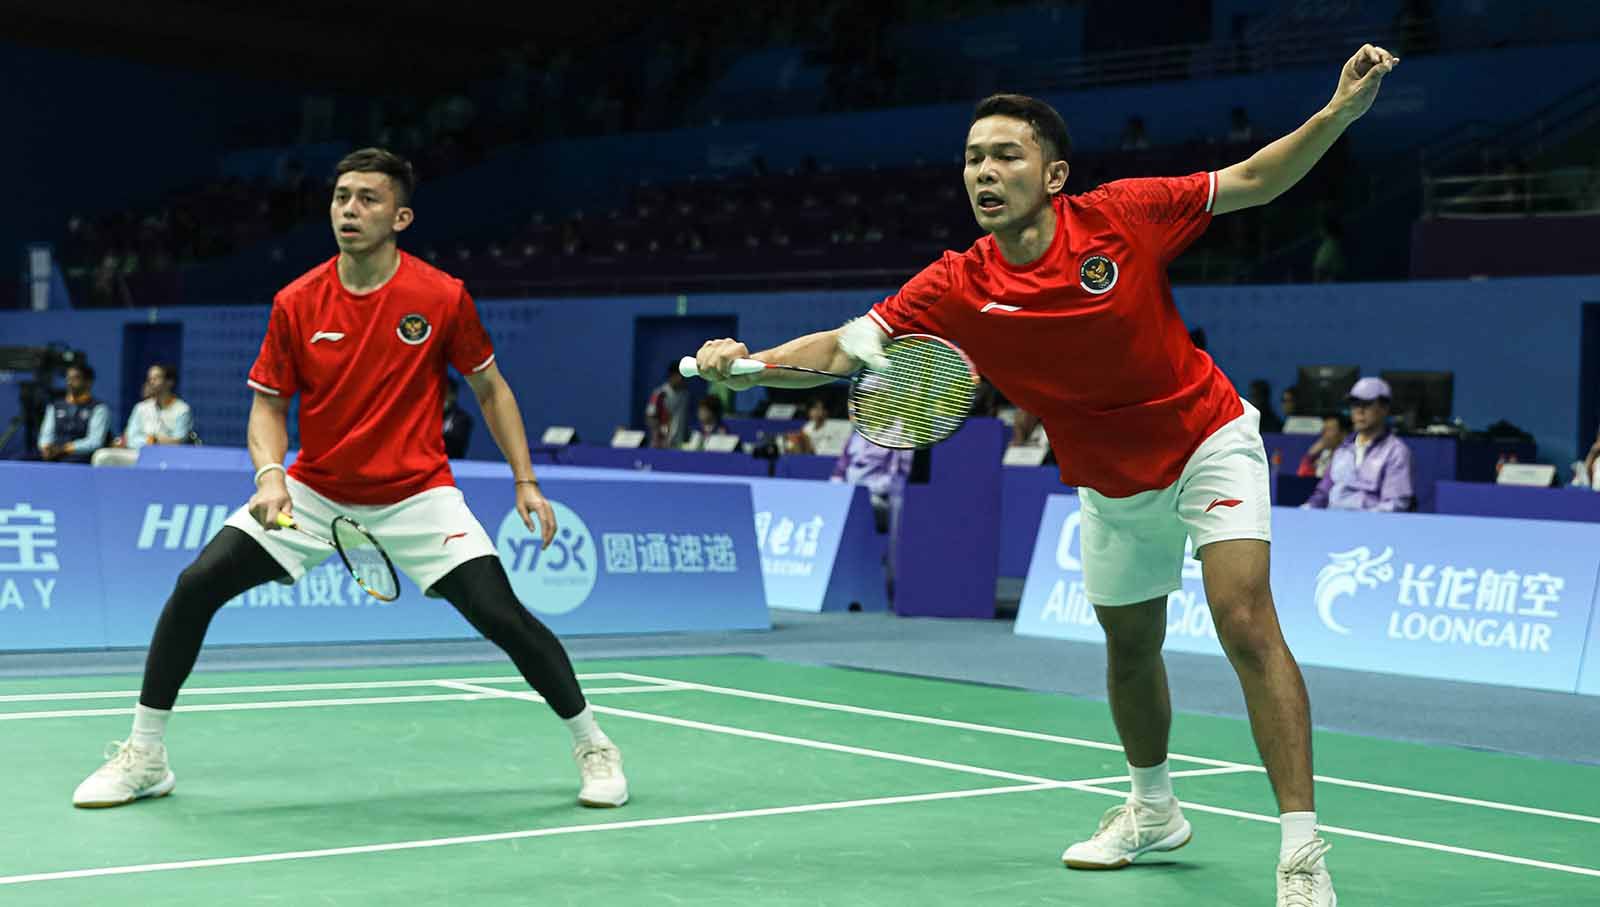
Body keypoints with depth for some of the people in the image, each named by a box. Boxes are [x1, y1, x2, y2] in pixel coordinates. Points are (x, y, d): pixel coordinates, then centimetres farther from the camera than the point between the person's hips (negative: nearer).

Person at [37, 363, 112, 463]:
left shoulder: (98, 409, 3)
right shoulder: (54, 407, 21)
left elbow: (94, 442, -8)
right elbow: (46, 435, 14)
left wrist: (62, 449, -17)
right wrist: (47, 448, -10)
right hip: (52, 457, 5)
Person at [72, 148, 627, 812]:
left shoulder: (443, 297, -12)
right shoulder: (296, 304, -8)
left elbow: (490, 388, 1)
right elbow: (268, 405, 1)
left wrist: (525, 480, -3)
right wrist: (269, 474, -18)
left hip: (416, 495, -2)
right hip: (312, 492, 2)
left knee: (502, 615, -17)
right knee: (195, 587, -10)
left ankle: (592, 746, 5)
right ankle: (144, 757, 7)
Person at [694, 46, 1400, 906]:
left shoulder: (1122, 216, -20)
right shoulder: (956, 287, -16)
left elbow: (1254, 180, -10)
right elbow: (843, 346, -18)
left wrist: (1340, 110, -24)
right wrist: (751, 361, -36)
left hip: (1208, 441, -4)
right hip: (1113, 486, 4)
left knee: (1246, 622, -20)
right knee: (1130, 650, 18)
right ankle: (1154, 812, 45)